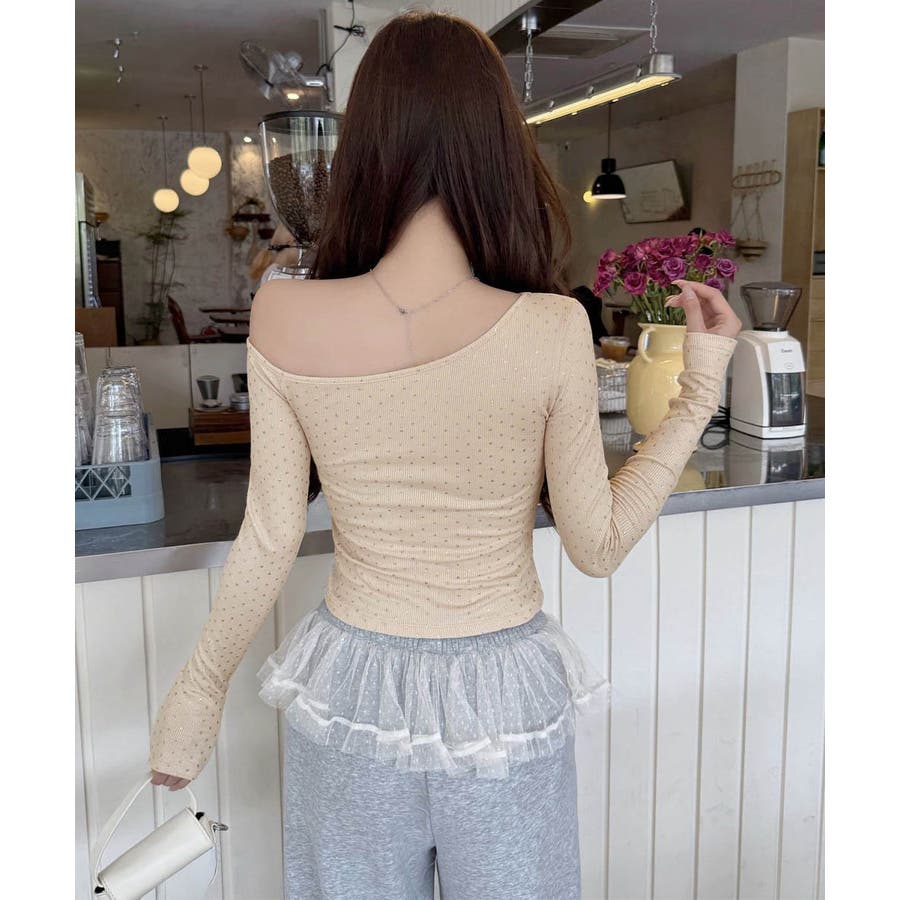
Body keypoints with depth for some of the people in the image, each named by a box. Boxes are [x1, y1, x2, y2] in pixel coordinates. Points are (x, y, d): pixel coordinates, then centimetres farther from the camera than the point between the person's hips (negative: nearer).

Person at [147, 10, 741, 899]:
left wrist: (199, 690, 8)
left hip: (350, 691, 1)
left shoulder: (284, 319, -16)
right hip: (505, 693, 0)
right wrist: (699, 392, -1)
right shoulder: (551, 330, -20)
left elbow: (268, 542, -8)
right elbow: (598, 544, -9)